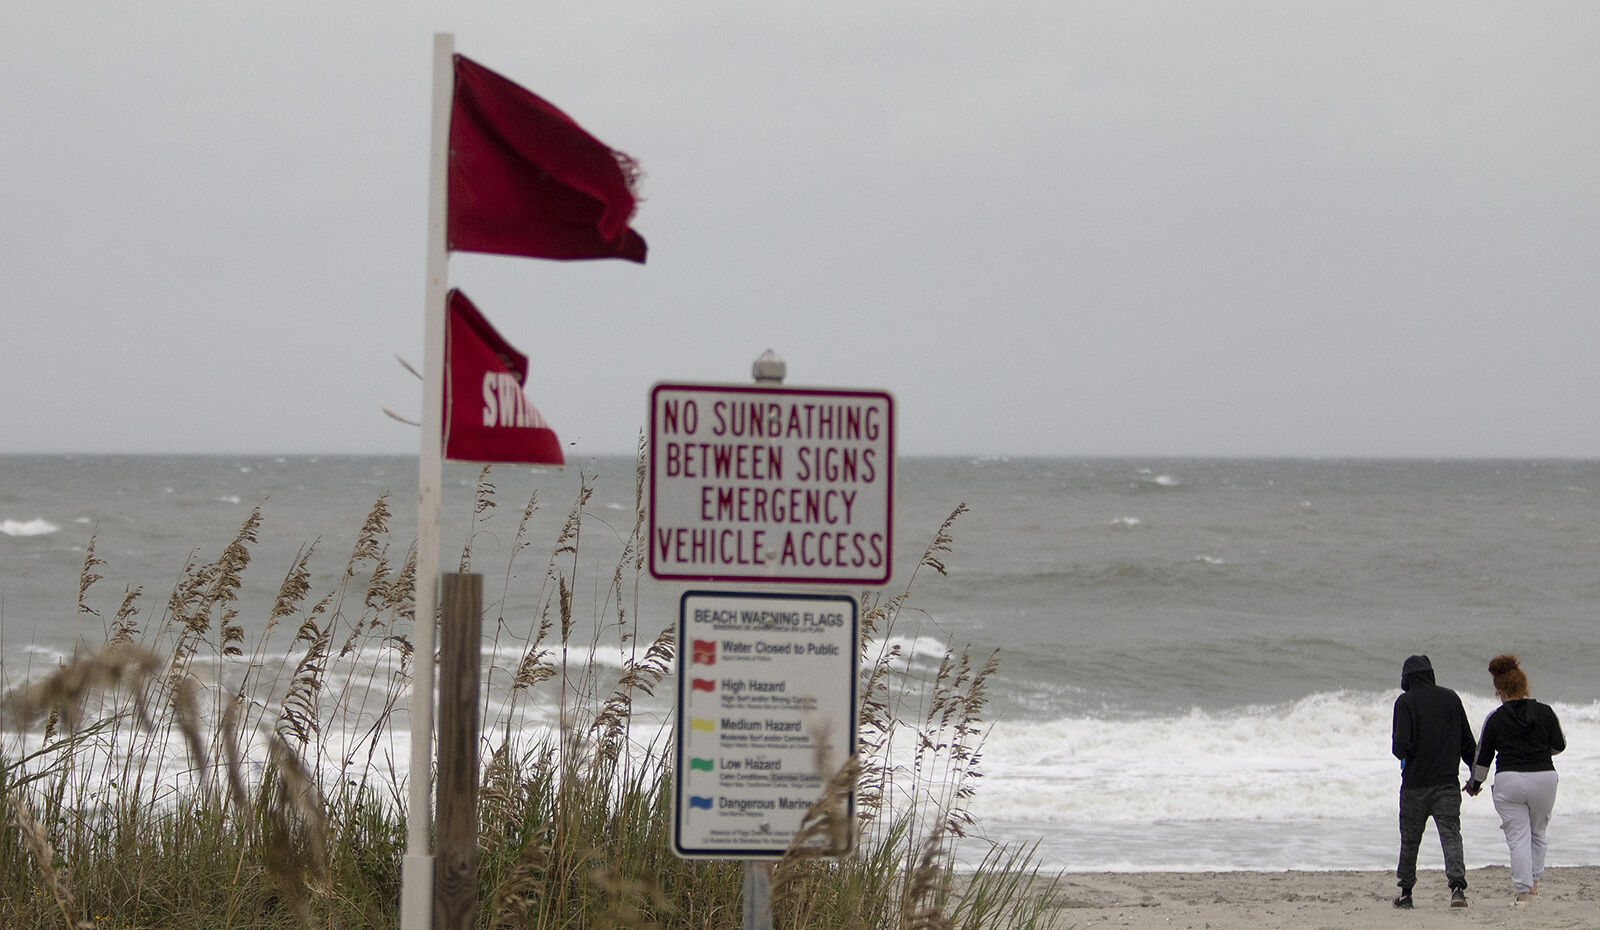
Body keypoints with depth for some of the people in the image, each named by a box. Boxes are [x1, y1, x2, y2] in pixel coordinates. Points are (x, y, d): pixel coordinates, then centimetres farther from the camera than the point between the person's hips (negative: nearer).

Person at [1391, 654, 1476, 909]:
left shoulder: (1405, 702, -7)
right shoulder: (1451, 698, 6)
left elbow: (1402, 743, -16)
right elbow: (1468, 742, 8)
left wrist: (1402, 756, 7)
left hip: (1415, 783, -2)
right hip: (1448, 781, 2)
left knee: (1410, 839, 10)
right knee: (1451, 834, -3)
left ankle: (1405, 892, 19)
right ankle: (1457, 884, -24)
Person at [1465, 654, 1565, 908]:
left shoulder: (1495, 719, -3)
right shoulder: (1545, 712, 0)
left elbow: (1483, 756, 4)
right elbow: (1559, 745, 8)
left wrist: (1475, 783, 21)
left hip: (1509, 781, -2)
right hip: (1544, 778, 2)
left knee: (1518, 837, -1)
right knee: (1537, 832, 20)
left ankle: (1523, 891, -7)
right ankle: (1534, 881, 19)